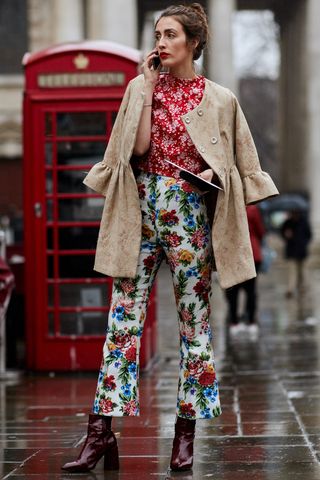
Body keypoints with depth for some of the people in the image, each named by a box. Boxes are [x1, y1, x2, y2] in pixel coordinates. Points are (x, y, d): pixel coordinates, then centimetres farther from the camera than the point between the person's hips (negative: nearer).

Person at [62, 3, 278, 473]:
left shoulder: (219, 99, 4)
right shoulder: (141, 87, 6)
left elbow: (238, 164, 11)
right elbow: (139, 147, -6)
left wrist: (215, 172, -9)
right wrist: (149, 89, -7)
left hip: (190, 213, -1)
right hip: (142, 209, 1)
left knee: (194, 318, 2)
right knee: (124, 315, -4)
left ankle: (186, 432, 11)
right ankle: (101, 431, -5)